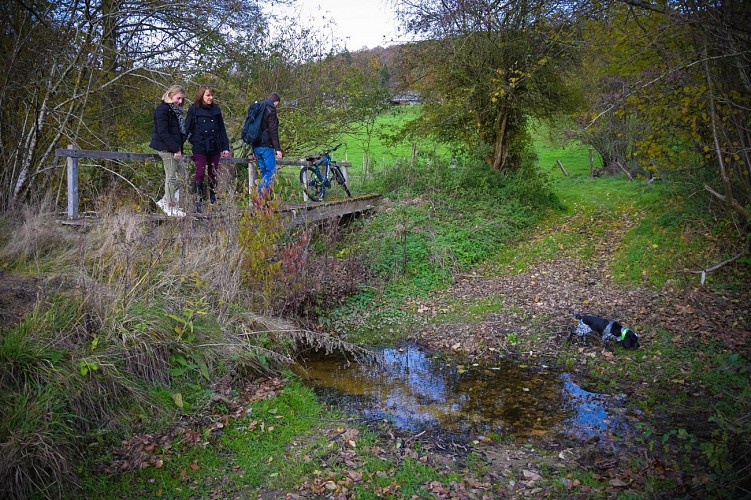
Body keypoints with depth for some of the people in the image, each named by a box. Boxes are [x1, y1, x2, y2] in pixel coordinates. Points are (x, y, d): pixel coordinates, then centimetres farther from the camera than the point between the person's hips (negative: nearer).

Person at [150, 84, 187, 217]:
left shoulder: (175, 110, 17)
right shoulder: (162, 109, -12)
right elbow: (163, 132, -19)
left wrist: (179, 148, 8)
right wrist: (176, 149, -19)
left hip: (174, 147, 9)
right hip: (167, 148, -9)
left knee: (183, 173, 11)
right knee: (171, 177, -3)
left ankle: (165, 201, 18)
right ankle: (171, 208, 6)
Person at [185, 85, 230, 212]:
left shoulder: (216, 109, 10)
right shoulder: (194, 109, 0)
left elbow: (222, 129, 12)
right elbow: (187, 128, 1)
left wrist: (225, 147, 9)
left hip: (214, 147, 3)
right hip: (200, 148, -3)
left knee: (213, 174, 9)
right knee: (200, 173, -5)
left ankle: (213, 200, 19)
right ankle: (198, 201, -2)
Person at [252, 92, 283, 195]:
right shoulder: (270, 110, -7)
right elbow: (273, 131, -14)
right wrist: (278, 149, -15)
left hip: (256, 146, 8)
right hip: (266, 146, -8)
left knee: (264, 172, 14)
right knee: (271, 171, -6)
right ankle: (261, 194, -17)